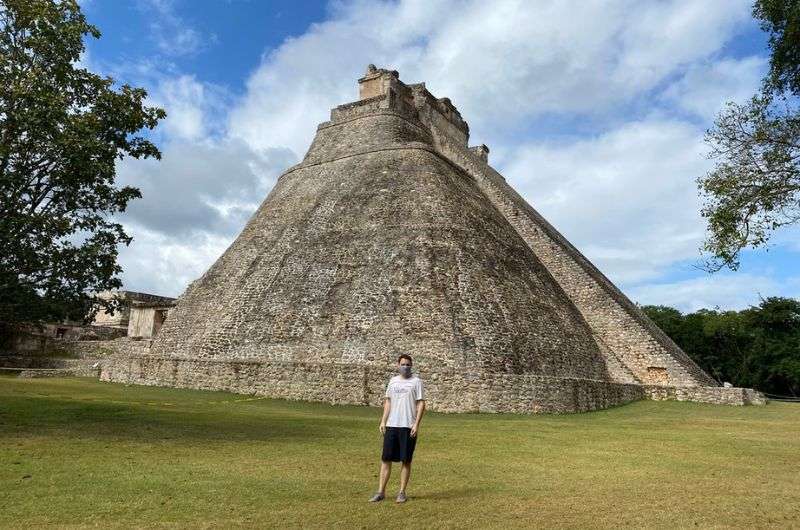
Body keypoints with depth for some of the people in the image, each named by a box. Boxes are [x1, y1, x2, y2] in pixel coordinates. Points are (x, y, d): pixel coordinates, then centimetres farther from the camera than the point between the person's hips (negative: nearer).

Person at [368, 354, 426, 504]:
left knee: (406, 460, 4)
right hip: (391, 425, 4)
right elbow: (388, 402, 15)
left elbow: (421, 404, -6)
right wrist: (383, 421, 6)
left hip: (408, 427, -4)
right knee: (386, 459, 5)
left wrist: (416, 424, -14)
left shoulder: (416, 381, -2)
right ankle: (381, 492, 12)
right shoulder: (393, 381, 11)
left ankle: (402, 492, 16)